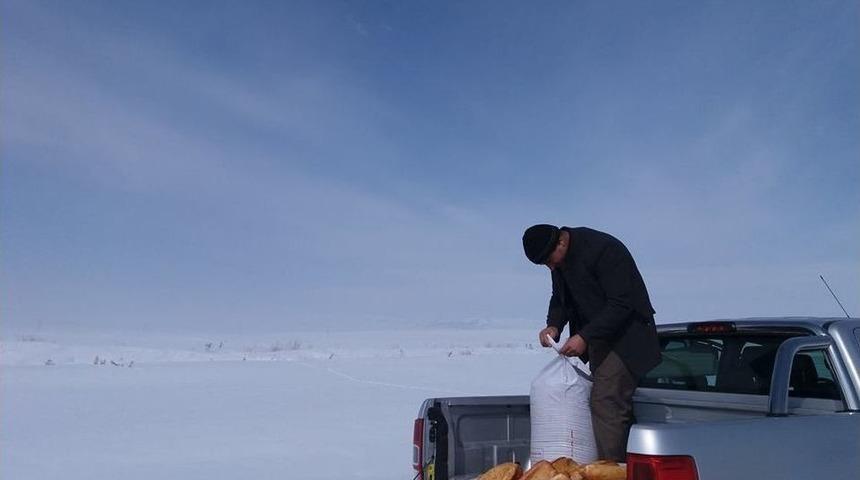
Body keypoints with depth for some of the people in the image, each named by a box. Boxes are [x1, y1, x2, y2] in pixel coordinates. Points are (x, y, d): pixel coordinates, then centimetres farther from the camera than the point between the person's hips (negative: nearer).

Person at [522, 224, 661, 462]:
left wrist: (585, 336, -26)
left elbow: (622, 304, -24)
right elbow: (560, 298, 13)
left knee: (605, 400, -16)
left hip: (626, 336, -8)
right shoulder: (559, 259, 2)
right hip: (597, 338, 8)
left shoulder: (604, 249, -23)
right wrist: (554, 324, -7)